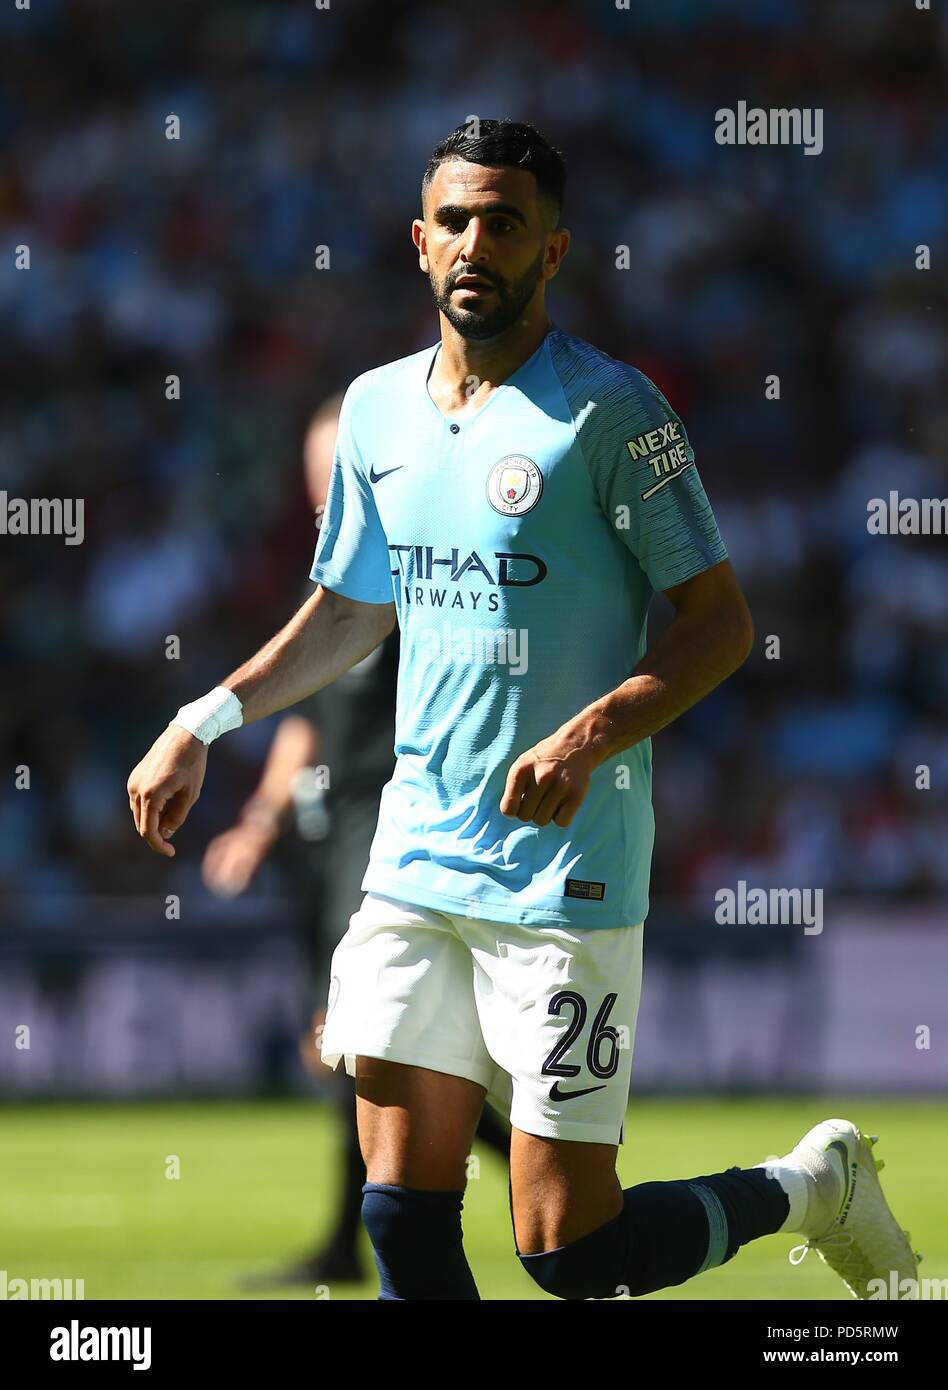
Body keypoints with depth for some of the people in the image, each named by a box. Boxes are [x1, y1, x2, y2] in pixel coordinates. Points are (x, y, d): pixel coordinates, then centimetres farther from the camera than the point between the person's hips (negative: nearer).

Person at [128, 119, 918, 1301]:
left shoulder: (607, 410, -9)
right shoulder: (378, 408, 10)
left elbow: (720, 623, -8)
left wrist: (590, 739, -22)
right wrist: (206, 721, 17)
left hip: (564, 873, -6)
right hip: (416, 852, 6)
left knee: (568, 1251, -5)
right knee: (405, 1218, 1)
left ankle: (814, 1184, 20)